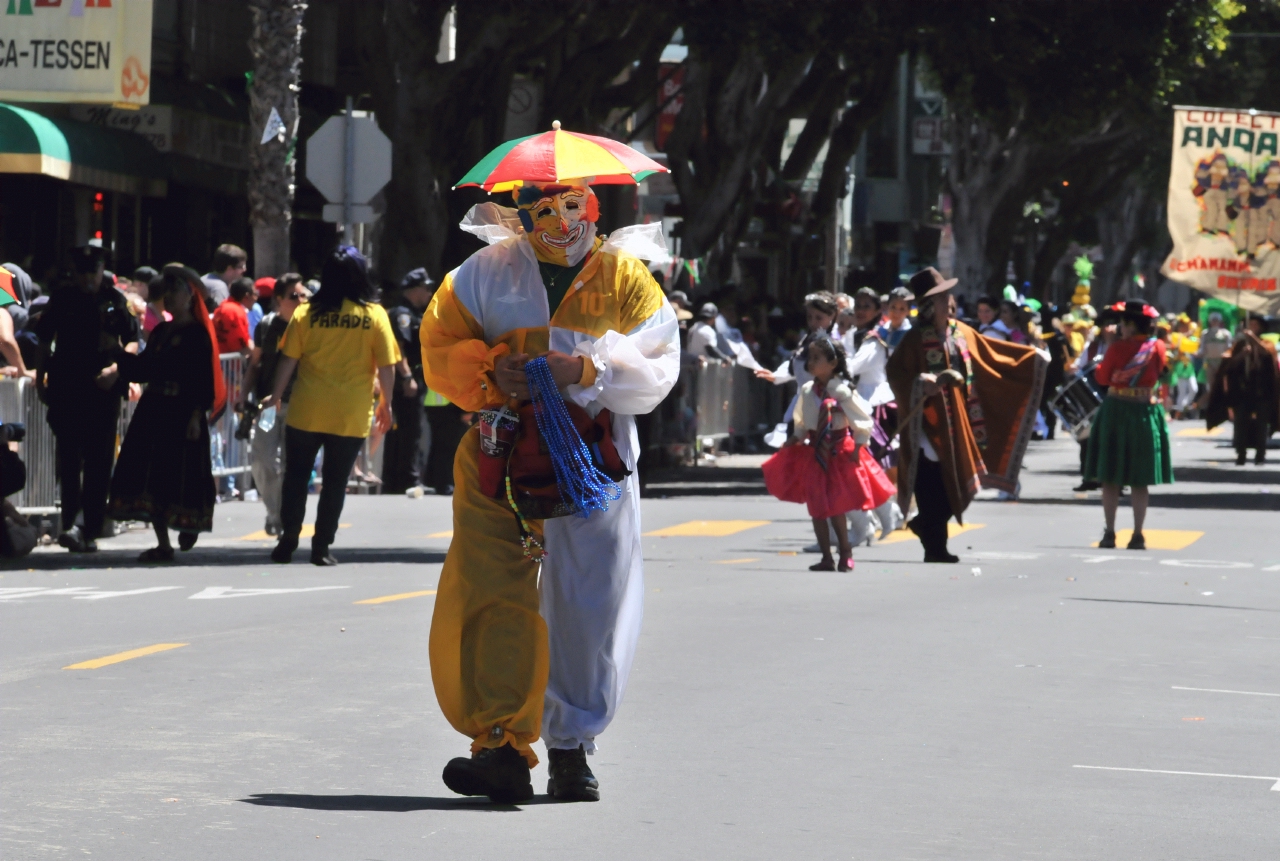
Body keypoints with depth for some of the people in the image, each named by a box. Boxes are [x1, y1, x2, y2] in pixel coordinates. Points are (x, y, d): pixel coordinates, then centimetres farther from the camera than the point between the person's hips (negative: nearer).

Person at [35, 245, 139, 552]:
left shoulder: (114, 300, 4)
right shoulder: (62, 299, 5)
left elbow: (132, 342, 7)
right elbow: (45, 342, 13)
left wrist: (115, 368, -10)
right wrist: (40, 379, 8)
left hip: (103, 389, 0)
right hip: (66, 390, 0)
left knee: (99, 462, 2)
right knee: (69, 457, -9)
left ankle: (91, 530, 6)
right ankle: (69, 522, -9)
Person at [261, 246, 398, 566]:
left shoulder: (307, 313, -3)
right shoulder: (374, 315, -5)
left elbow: (288, 359, -3)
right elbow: (386, 365, -5)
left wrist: (277, 395, 9)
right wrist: (386, 403, 8)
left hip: (306, 411, 0)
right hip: (351, 415, 0)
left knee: (296, 477, 13)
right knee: (335, 483, 8)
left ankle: (288, 541, 11)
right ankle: (322, 547, 7)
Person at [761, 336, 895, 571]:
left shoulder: (842, 391, -15)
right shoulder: (807, 390, 1)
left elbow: (863, 422, -10)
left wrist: (857, 447, -13)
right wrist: (796, 438, 5)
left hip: (839, 452, -6)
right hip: (813, 452, 6)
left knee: (835, 507, -2)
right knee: (816, 507, 5)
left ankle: (845, 553, 13)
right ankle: (827, 558, 12)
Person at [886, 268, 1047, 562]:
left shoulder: (961, 333, 10)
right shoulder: (917, 339, -10)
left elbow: (991, 354, 20)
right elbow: (895, 372, -14)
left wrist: (1032, 357, 20)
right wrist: (920, 383, -30)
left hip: (958, 423, 7)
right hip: (930, 423, -7)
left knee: (960, 484, 7)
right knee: (934, 488, -3)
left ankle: (925, 525, 27)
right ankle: (935, 547, 6)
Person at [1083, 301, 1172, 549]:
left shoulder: (1118, 348, -10)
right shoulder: (1157, 347, -3)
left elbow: (1103, 377, 0)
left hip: (1115, 411, -2)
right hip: (1146, 412, 2)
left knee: (1110, 477, 6)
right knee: (1140, 481, 6)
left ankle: (1109, 533, 2)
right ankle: (1138, 536, 2)